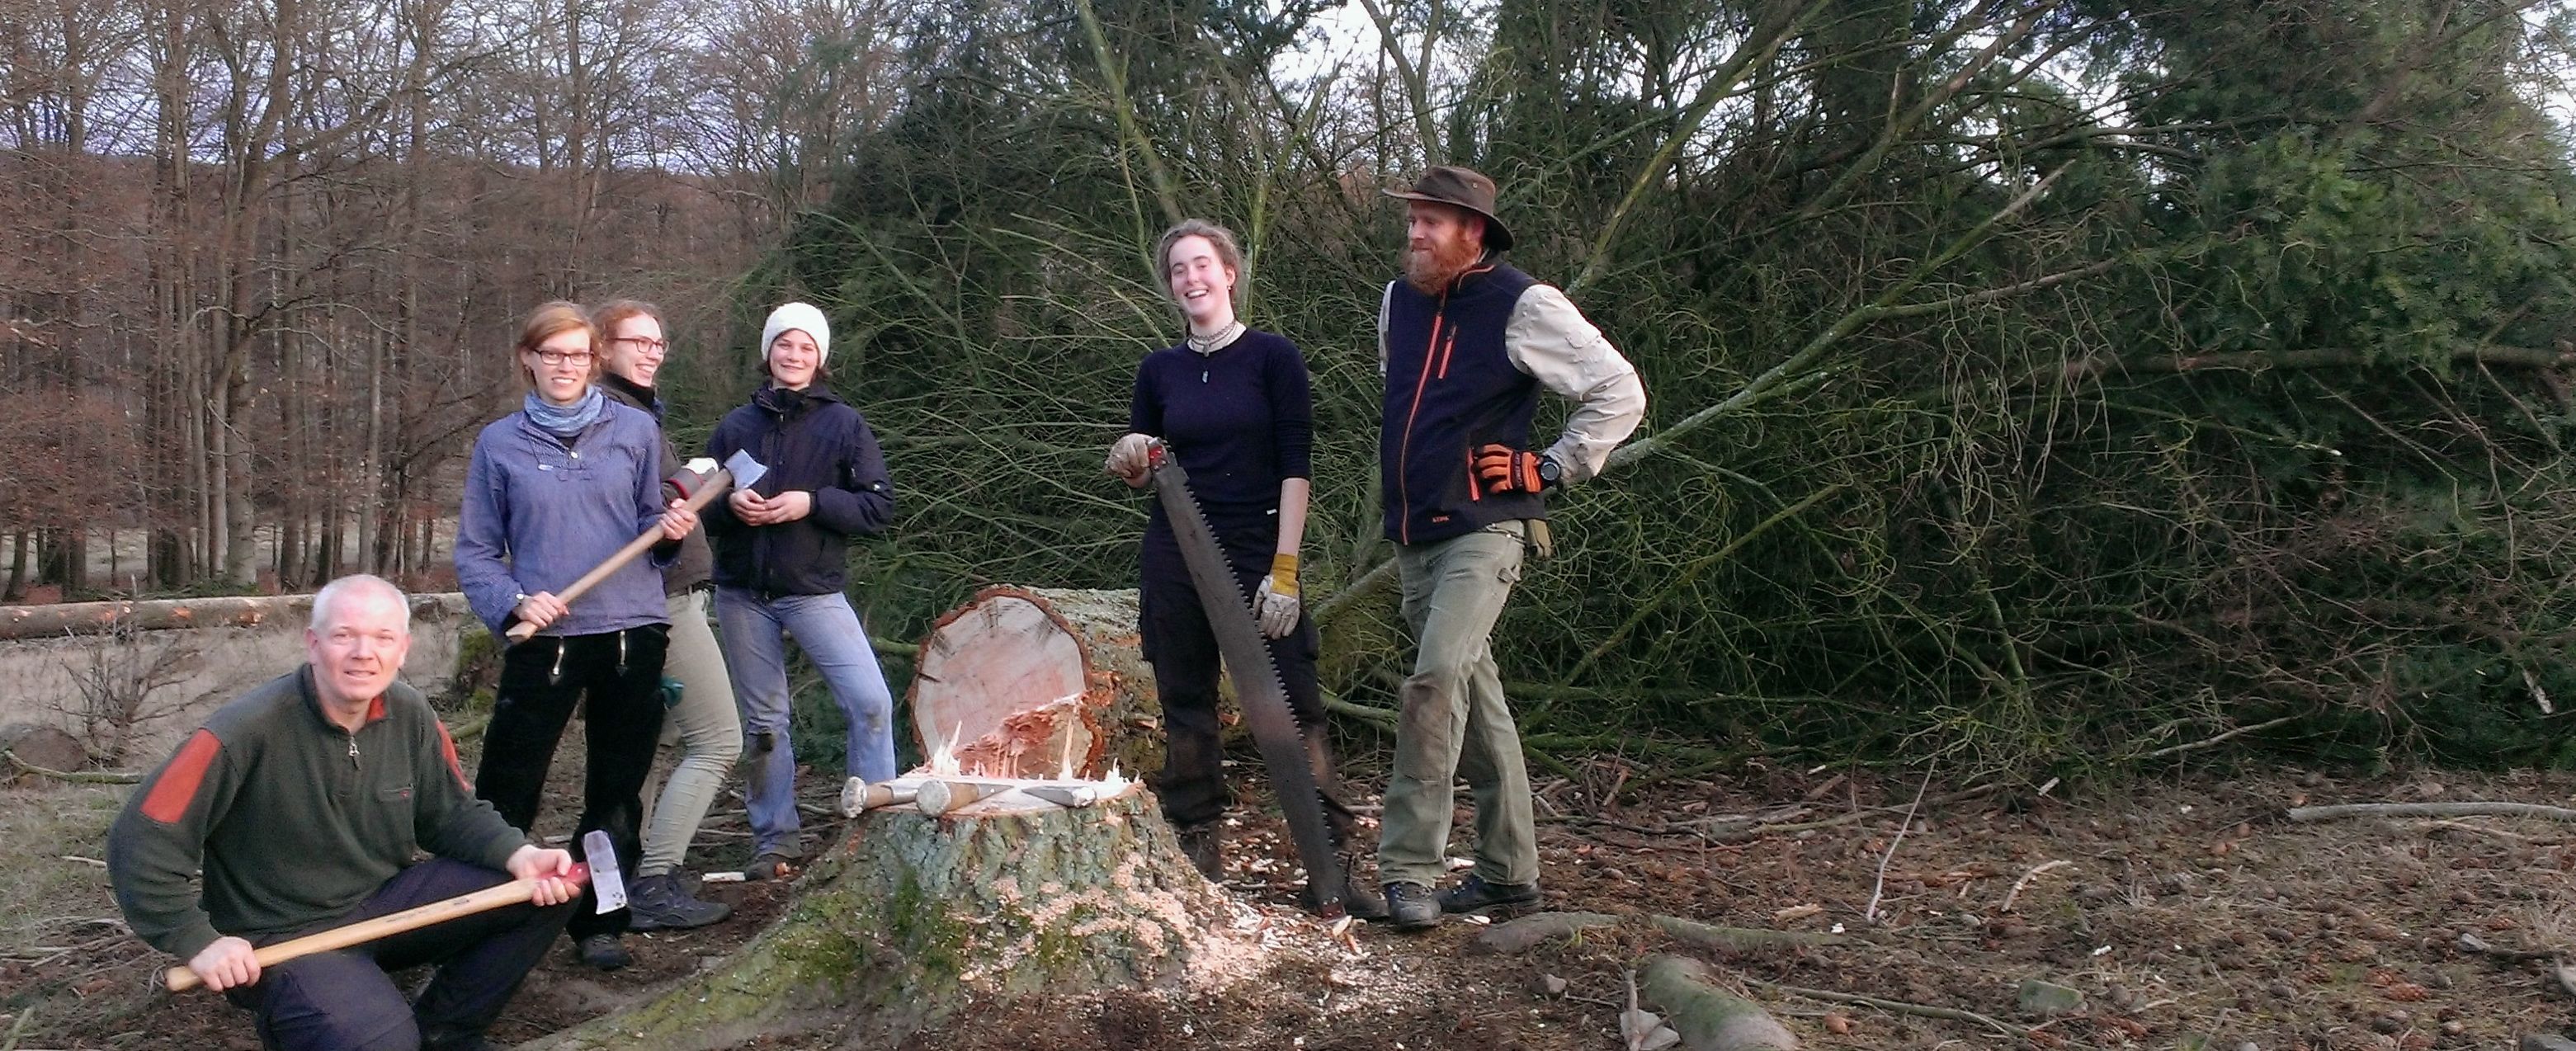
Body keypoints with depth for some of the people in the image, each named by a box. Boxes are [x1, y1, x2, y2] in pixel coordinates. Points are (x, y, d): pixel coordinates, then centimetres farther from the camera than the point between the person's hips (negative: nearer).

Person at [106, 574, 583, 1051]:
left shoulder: (410, 716, -4)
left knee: (546, 892, -8)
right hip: (281, 936, -6)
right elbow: (141, 840, -20)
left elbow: (452, 814, 5)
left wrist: (519, 855, -15)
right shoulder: (248, 730, -23)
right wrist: (198, 941, -22)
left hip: (384, 904, 6)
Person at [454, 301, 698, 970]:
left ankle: (599, 922, 22)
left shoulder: (635, 430, 7)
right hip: (544, 639, -1)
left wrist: (669, 530, -9)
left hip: (633, 634, 2)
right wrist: (513, 601, -12)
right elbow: (475, 550, 5)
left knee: (618, 791, 9)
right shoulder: (500, 444, 5)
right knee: (507, 791, -4)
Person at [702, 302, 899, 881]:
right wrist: (730, 503, -9)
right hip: (742, 593, 3)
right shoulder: (736, 425, 9)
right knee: (763, 722, 8)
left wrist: (811, 503, -17)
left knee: (870, 701, -15)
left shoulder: (844, 423, 1)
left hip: (815, 590, -2)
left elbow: (879, 506, -4)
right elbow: (700, 503, 13)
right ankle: (776, 839, 18)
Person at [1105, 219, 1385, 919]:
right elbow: (1137, 474, 16)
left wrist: (1284, 571, -13)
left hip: (1257, 551, -4)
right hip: (1175, 557, 4)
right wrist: (1129, 460, -9)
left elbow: (1296, 468, -6)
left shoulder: (1273, 357, -2)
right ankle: (1198, 852, 14)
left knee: (1295, 709, -8)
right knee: (1186, 707, 6)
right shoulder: (1160, 370, 9)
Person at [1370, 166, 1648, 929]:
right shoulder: (1398, 302, 10)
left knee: (1436, 680, -23)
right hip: (1412, 536, 7)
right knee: (1475, 697, 12)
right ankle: (1509, 868, 21)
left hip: (1483, 531, -7)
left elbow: (1620, 392, -8)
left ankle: (1409, 867, -18)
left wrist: (1551, 468, -9)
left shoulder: (1522, 306, -10)